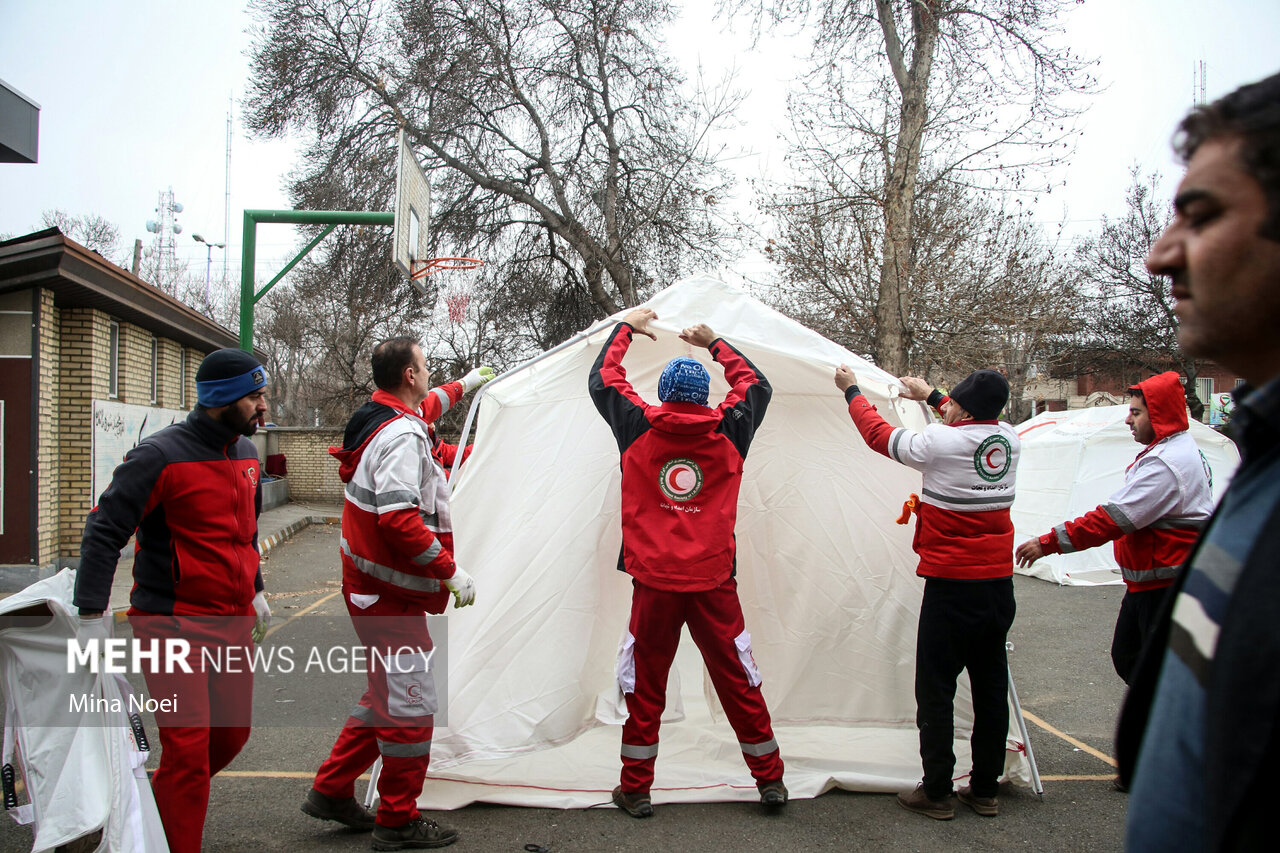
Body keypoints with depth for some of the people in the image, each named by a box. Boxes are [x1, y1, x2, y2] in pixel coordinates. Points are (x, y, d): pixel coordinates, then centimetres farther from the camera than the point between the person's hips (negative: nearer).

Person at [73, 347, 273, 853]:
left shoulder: (246, 454, 10)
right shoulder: (161, 456, -14)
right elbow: (104, 532, -14)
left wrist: (255, 592, 26)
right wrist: (92, 612, -19)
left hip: (233, 623, 8)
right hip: (173, 626, -7)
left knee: (232, 733, 14)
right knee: (188, 747, -9)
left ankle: (157, 812, 36)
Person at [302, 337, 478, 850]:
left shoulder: (380, 421, 11)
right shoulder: (402, 437, -20)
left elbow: (421, 409, 36)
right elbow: (399, 519, -30)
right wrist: (450, 572, -23)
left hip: (370, 587, 11)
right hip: (391, 595, -11)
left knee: (388, 694, 21)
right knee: (411, 702, -1)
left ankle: (331, 791, 30)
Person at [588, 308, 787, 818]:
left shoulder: (639, 428, 0)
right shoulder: (726, 431, 2)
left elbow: (602, 379, 16)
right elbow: (757, 385, 21)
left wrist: (626, 327, 28)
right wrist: (714, 344, 29)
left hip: (654, 582, -1)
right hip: (714, 583, 1)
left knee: (644, 686, 8)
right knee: (738, 681, 10)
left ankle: (635, 789, 17)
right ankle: (770, 780, 20)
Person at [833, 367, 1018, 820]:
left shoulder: (940, 442, -15)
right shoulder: (1009, 440, 3)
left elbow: (880, 435, -1)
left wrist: (851, 389, 14)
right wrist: (929, 395, 36)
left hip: (951, 588, -6)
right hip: (999, 584, 6)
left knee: (935, 689, 3)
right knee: (990, 685, 12)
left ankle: (936, 792, 8)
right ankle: (985, 790, 21)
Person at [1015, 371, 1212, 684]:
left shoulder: (1168, 464, -23)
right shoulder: (1177, 449, 14)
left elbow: (1112, 519, -28)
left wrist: (1048, 543, -26)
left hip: (1166, 588, -11)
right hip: (1145, 582, 11)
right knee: (1126, 658, 17)